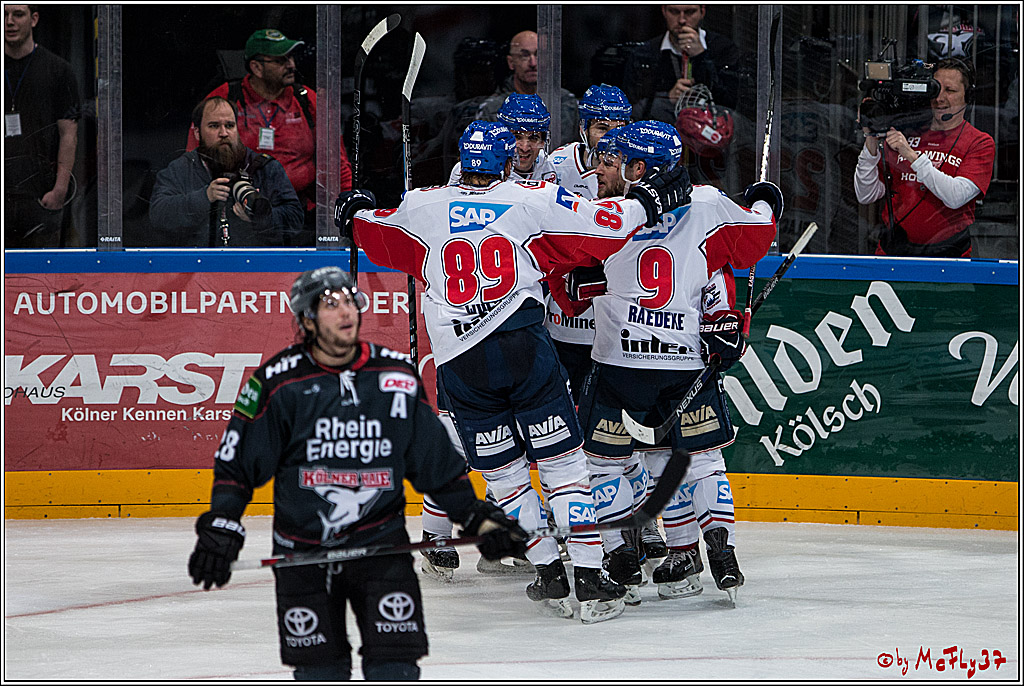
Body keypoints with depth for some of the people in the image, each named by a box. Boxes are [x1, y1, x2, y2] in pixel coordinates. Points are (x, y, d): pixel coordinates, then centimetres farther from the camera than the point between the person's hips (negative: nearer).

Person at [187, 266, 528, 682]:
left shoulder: (398, 376, 1)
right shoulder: (279, 383, -7)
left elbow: (436, 460, 10)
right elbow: (237, 462, -1)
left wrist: (478, 518, 8)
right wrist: (220, 527, -12)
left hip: (381, 542, 1)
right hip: (302, 549, -1)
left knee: (394, 667, -8)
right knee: (319, 671, 4)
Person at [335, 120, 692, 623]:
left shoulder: (423, 207, 9)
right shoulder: (533, 201, 4)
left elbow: (376, 235, 26)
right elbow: (605, 227, 2)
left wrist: (354, 213, 48)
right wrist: (647, 200, 19)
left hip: (459, 362, 2)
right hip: (524, 348, -2)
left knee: (503, 473, 14)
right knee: (562, 462, 3)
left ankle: (548, 573, 12)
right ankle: (590, 581, -3)